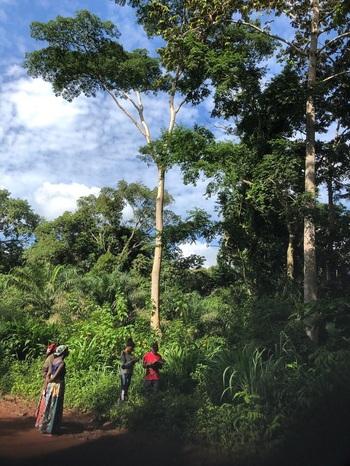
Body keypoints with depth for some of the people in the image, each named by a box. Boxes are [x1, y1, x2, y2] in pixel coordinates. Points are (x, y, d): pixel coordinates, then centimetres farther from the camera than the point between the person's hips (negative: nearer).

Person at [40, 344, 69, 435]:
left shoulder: (54, 360, 6)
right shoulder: (62, 363, -17)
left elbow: (48, 375, 6)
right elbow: (55, 376, -21)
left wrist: (46, 387, 9)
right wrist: (49, 381, -2)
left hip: (50, 385, 8)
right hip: (58, 386, -8)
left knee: (49, 406, 17)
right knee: (55, 408, 4)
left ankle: (45, 426, 27)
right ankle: (51, 428, 11)